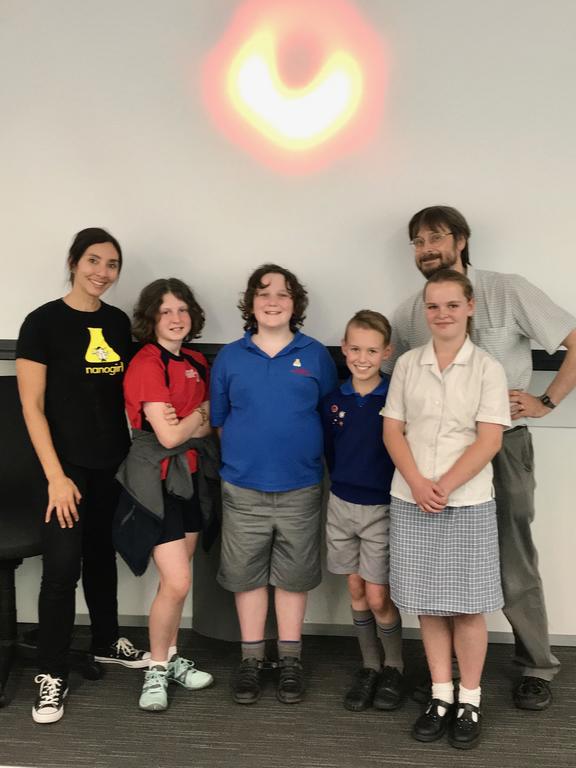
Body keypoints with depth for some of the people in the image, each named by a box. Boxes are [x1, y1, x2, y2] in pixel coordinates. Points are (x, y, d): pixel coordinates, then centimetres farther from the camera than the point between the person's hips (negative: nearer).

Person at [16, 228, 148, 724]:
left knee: (103, 554, 18)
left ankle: (107, 642, 35)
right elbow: (32, 406, -12)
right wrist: (56, 476, -16)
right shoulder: (43, 321, -10)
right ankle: (52, 674, 8)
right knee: (62, 566, -5)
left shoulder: (119, 323, 5)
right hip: (68, 463, -5)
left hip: (114, 461, 5)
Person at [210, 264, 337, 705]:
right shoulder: (229, 357, 3)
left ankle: (290, 660, 24)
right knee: (246, 576, 8)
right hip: (243, 489, 1)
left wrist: (306, 453, 1)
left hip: (300, 488, 0)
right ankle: (251, 659, 23)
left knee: (293, 576, 10)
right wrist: (245, 452, 2)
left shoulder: (315, 355, 2)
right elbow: (218, 421, 9)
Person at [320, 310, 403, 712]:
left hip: (381, 509, -4)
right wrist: (345, 483, 10)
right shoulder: (333, 400, 0)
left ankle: (394, 667, 22)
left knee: (378, 597, -1)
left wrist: (400, 498, -8)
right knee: (356, 590, 12)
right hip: (341, 505, 4)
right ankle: (369, 666, 28)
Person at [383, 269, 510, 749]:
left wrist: (445, 486, -17)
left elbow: (489, 440, -9)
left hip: (468, 503, -2)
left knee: (467, 606, 3)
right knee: (427, 604, 9)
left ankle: (470, 701, 18)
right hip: (411, 502, 3)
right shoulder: (408, 364, 5)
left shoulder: (487, 369, -3)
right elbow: (392, 430, 3)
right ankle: (441, 695, 22)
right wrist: (417, 483, -12)